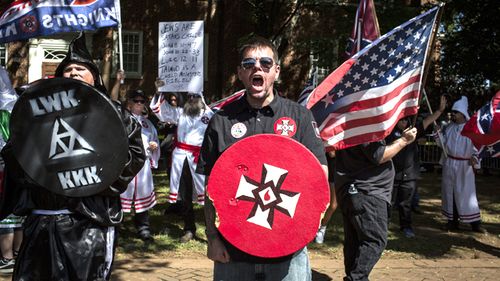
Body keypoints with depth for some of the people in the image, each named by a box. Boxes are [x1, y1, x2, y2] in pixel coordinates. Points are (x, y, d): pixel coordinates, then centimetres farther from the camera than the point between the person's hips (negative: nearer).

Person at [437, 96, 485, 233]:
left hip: (465, 165, -4)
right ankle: (453, 221, 15)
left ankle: (475, 222, 1)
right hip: (449, 164, 5)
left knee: (466, 192, -6)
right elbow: (443, 144, 10)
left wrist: (474, 157, -18)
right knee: (449, 192, 6)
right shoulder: (449, 127, 7)